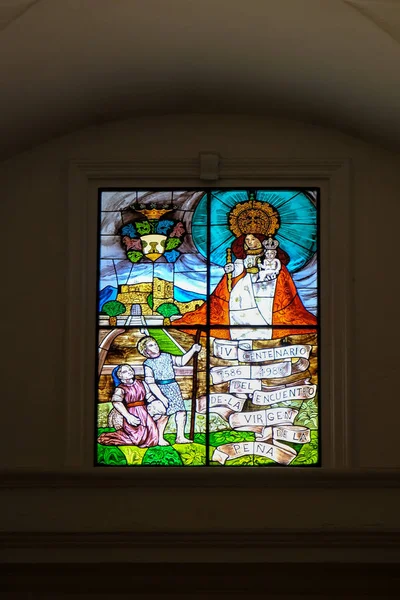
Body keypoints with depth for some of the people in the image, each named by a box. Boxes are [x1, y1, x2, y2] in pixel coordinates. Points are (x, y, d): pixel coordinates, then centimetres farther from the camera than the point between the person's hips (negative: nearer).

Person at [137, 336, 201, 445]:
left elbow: (182, 361, 20)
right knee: (164, 414, -9)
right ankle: (160, 439, 3)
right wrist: (162, 397, -19)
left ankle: (180, 437, 12)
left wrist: (193, 350, 12)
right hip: (162, 389, -6)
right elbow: (151, 384, -13)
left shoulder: (166, 356, 10)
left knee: (181, 411, 4)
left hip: (174, 387, 6)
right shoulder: (148, 364, -8)